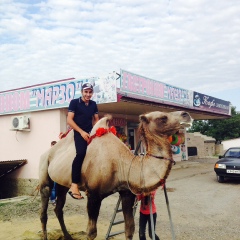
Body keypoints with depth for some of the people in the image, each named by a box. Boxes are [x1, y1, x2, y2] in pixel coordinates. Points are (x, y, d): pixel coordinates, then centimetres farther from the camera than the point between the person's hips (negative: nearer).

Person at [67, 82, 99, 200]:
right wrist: (81, 132, -16)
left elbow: (96, 120, 22)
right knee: (81, 153, -29)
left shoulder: (93, 104, 14)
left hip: (90, 133, 7)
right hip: (79, 133, -7)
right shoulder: (74, 102, -1)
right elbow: (69, 120, -8)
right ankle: (74, 185, -28)